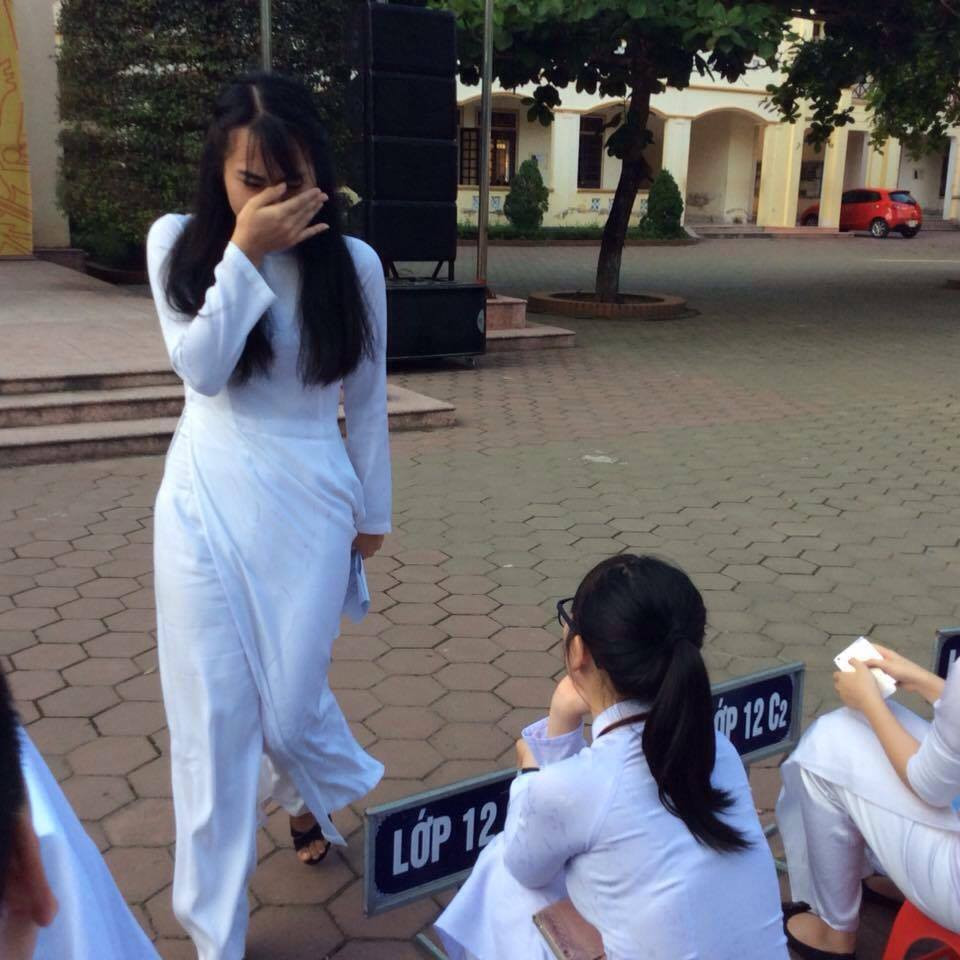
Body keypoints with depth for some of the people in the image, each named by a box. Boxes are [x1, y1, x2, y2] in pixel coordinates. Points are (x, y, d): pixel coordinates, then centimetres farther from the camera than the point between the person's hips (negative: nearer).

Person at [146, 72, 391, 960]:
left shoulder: (353, 262, -4)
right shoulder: (178, 242, -2)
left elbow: (367, 398, 4)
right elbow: (201, 367, -15)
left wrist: (373, 510, 10)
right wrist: (245, 252, -20)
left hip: (307, 503, 0)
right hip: (204, 499, 1)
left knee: (289, 700, 7)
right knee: (212, 713, 4)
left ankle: (331, 794, 47)